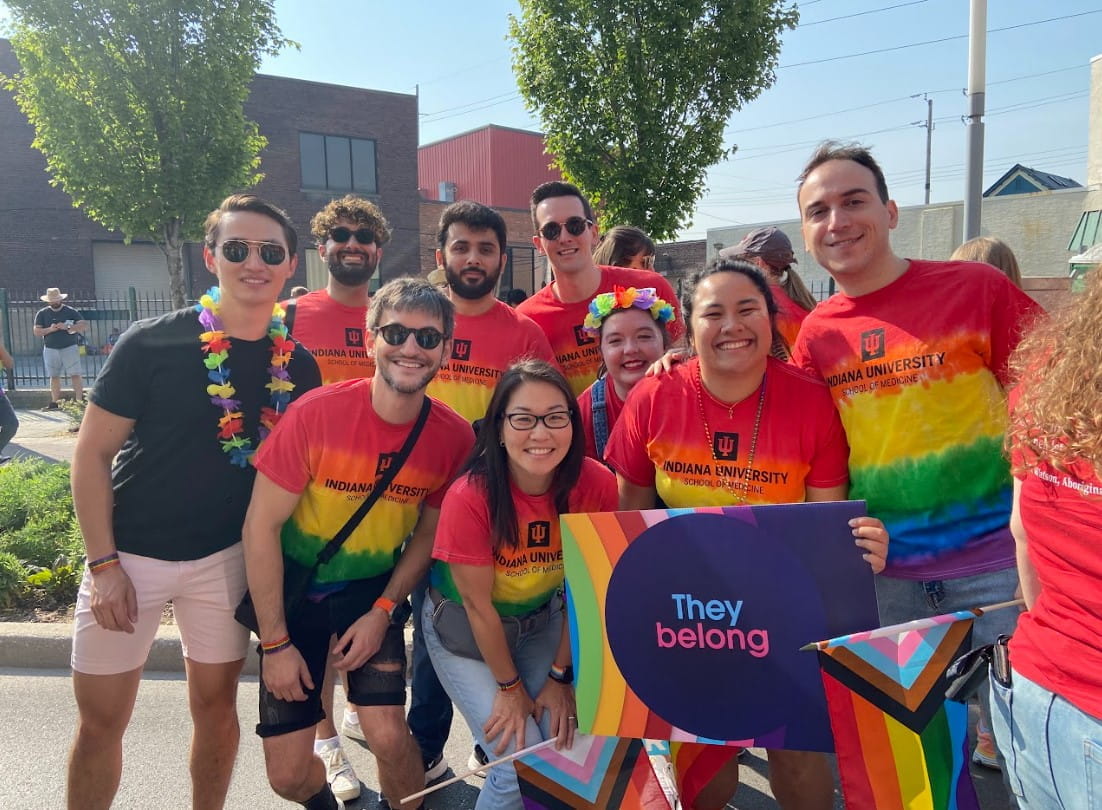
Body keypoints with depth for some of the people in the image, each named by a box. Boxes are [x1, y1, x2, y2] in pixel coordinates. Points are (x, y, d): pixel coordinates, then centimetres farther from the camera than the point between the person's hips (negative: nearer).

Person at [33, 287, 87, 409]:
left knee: (75, 374, -8)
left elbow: (84, 325, -8)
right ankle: (55, 402, 13)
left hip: (69, 347, -2)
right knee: (54, 376, 7)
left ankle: (79, 400, -7)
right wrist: (49, 329, -15)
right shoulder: (42, 313, 7)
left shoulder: (70, 311, 1)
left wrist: (67, 327, -19)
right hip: (50, 349, 3)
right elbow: (36, 332, 2)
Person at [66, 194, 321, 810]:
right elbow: (92, 454, -8)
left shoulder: (299, 366, -3)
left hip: (229, 556, 2)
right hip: (130, 553, -2)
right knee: (101, 719, 9)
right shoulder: (150, 344, -12)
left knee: (216, 705, 14)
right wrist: (103, 564, -12)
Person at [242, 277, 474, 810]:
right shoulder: (317, 412, -23)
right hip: (295, 589, -1)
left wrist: (383, 610, -9)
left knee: (387, 736, -16)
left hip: (375, 591, 1)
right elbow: (261, 526, -17)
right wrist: (275, 642, -14)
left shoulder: (453, 436, -15)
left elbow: (429, 532, 1)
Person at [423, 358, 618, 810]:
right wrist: (510, 687, -9)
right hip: (464, 631, -3)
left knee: (572, 746, -5)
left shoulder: (596, 485, -21)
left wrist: (561, 675, -6)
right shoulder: (470, 497, -30)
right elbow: (478, 605, -19)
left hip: (541, 622, 3)